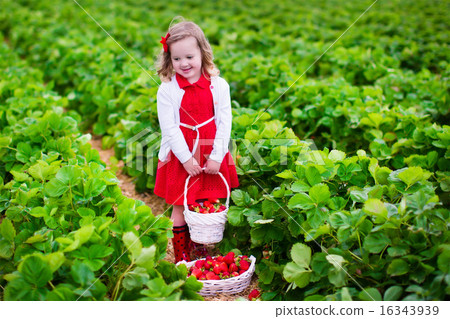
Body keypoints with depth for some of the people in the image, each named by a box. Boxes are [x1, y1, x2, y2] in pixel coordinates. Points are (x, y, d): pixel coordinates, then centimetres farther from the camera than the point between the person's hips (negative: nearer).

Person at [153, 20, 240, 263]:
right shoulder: (166, 90, -7)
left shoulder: (219, 86, -2)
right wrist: (186, 159, -12)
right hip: (180, 156, -1)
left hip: (213, 156, 1)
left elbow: (225, 123, -3)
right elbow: (169, 128, -9)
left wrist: (216, 157, -9)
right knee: (180, 207, 8)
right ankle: (181, 256, 21)